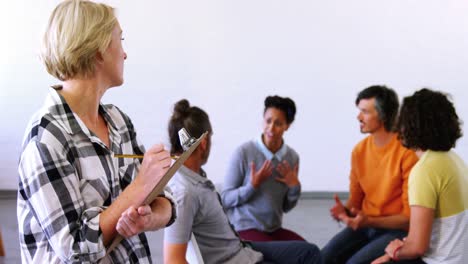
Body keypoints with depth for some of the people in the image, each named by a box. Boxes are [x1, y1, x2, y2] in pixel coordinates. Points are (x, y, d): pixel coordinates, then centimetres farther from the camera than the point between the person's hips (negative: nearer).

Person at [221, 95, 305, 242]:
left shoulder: (292, 157, 3)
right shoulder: (244, 152, -12)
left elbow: (286, 207, 11)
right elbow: (226, 199, -9)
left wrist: (295, 187, -7)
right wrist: (253, 185, -22)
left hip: (274, 228, 6)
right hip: (244, 229, -6)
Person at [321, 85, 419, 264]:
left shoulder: (408, 153, -17)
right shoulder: (359, 150, 4)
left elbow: (410, 216, -16)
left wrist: (370, 221, -24)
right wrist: (345, 209, -11)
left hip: (398, 230, -6)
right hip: (365, 225, 6)